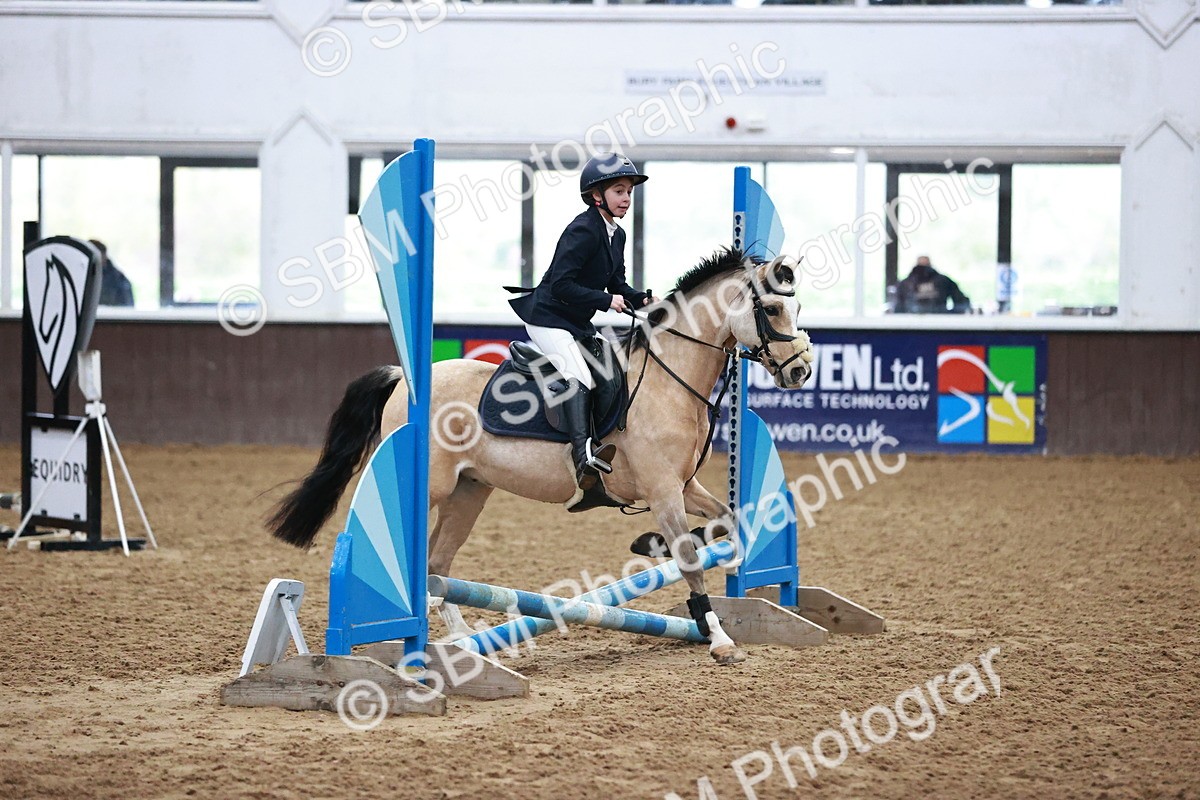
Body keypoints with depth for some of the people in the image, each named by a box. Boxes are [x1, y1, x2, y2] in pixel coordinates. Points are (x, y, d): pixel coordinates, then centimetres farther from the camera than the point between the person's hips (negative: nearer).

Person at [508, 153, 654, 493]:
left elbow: (616, 284, 16)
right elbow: (561, 284, -24)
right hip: (548, 318, -11)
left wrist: (640, 299, -3)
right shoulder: (583, 231, -19)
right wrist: (605, 300, -27)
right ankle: (583, 453, -43)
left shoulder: (616, 235, 10)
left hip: (579, 324, 11)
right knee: (579, 377, -27)